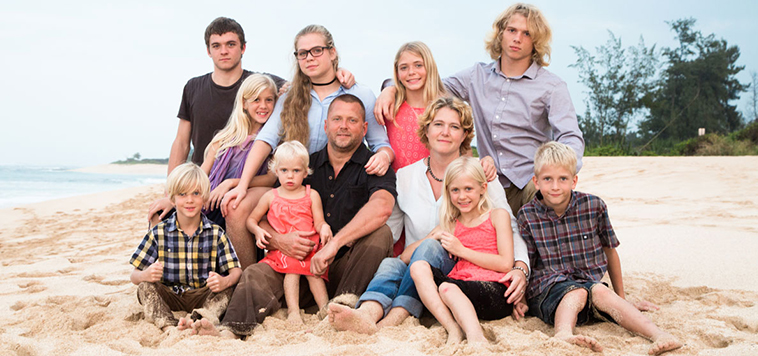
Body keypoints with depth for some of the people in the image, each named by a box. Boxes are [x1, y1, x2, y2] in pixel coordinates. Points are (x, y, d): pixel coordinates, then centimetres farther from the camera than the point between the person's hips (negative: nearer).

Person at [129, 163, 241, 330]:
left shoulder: (216, 233, 1)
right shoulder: (159, 233, 1)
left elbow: (236, 270, -6)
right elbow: (134, 275, 0)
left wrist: (225, 281, -31)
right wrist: (145, 275, -26)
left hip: (202, 296, 0)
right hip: (169, 296, 1)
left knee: (226, 290, -27)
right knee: (146, 287, -26)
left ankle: (201, 320, -51)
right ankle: (169, 325, -45)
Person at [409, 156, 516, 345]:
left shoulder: (497, 216, 9)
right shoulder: (451, 224, 22)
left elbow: (506, 264, -3)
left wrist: (462, 250, -2)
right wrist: (434, 237, 2)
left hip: (495, 291, -5)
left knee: (447, 287, -32)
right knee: (418, 267, -17)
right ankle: (453, 329, -32)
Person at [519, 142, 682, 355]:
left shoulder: (594, 206, 3)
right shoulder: (527, 215, 1)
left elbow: (610, 251, 14)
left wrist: (621, 296, 20)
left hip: (589, 283, 2)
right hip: (547, 289, -1)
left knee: (600, 292, -33)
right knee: (576, 293, -34)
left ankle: (658, 334, -43)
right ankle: (564, 334, -61)